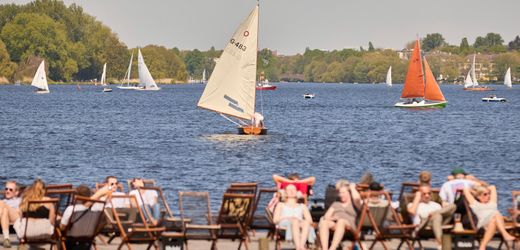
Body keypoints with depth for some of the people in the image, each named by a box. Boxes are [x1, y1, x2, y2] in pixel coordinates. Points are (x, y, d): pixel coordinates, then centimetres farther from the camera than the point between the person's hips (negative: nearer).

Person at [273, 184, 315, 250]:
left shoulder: (302, 206, 35)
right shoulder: (281, 205, 32)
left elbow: (310, 221, 17)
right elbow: (275, 220, 14)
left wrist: (300, 220, -5)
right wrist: (287, 217, -5)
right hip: (285, 226, -2)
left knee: (306, 223, -37)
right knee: (295, 222, -40)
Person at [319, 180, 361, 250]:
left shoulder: (354, 204, 22)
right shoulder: (335, 204, 35)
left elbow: (357, 198, -4)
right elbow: (326, 216, 20)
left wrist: (352, 188, 15)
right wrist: (330, 218, -3)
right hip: (333, 224, 3)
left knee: (341, 221, -40)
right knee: (323, 221, -33)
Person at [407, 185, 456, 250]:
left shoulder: (436, 205, 37)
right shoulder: (412, 205, 25)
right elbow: (412, 212, -1)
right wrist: (417, 198, 11)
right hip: (422, 225, -4)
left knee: (452, 206, -20)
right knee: (437, 216, -41)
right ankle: (439, 244, -58)